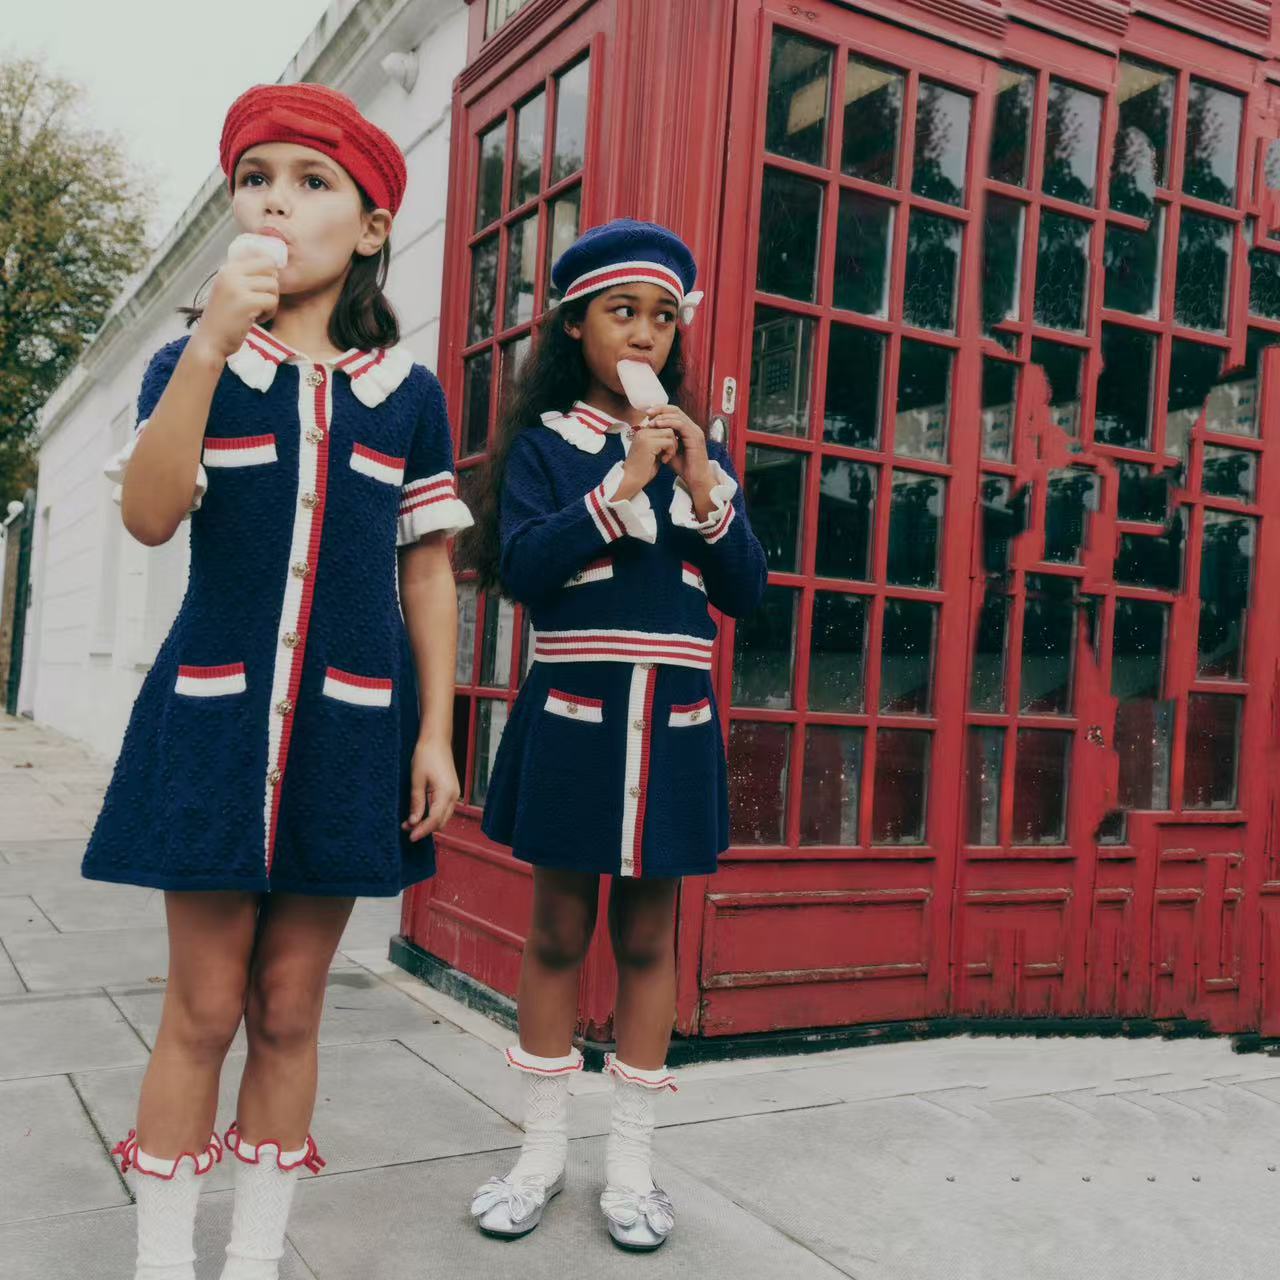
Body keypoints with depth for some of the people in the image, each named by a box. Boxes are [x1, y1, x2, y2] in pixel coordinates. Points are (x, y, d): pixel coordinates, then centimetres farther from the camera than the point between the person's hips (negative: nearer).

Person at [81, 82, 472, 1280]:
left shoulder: (407, 393, 6)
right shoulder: (189, 362, 5)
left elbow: (428, 573, 7)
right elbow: (149, 515, -13)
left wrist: (436, 733, 1)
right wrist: (213, 344, -20)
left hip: (349, 727, 1)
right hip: (214, 713, -1)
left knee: (288, 1009, 9)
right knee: (204, 1008, 3)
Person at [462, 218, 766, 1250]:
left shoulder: (699, 449, 10)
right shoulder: (546, 444, 2)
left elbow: (746, 592, 4)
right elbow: (520, 568, -12)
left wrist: (705, 490, -9)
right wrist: (622, 485, -16)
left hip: (671, 719, 2)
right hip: (575, 712, -2)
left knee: (649, 940, 9)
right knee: (559, 933, 8)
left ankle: (631, 1166, 22)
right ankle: (542, 1153, 23)